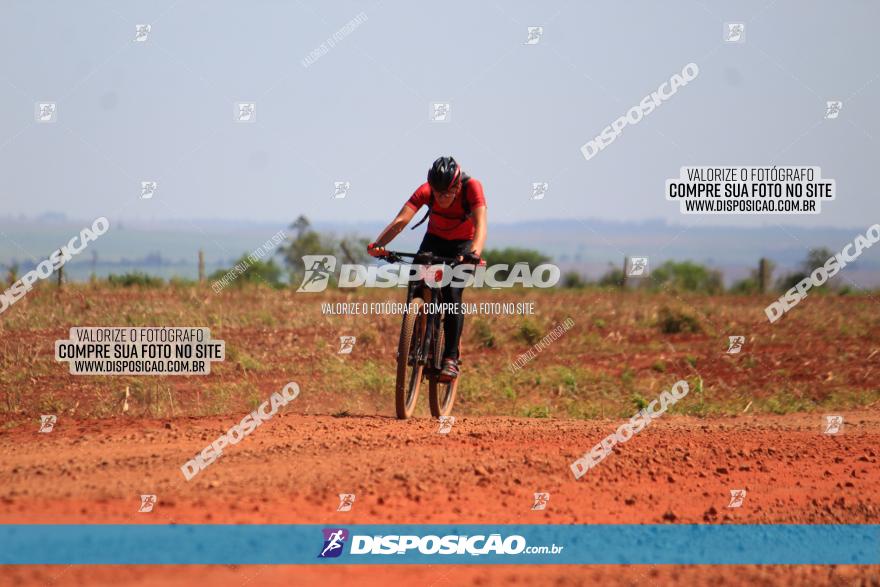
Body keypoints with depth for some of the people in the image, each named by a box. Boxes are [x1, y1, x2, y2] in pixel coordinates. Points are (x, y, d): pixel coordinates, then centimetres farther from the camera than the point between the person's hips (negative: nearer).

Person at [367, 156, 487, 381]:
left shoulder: (472, 187, -32)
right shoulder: (426, 191, -27)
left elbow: (480, 225, -43)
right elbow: (400, 220, -37)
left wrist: (474, 253, -62)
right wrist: (378, 244, -53)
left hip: (463, 244, -2)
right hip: (435, 239, 2)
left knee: (451, 294, -22)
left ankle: (451, 358, -16)